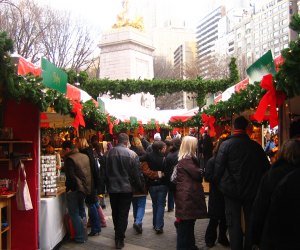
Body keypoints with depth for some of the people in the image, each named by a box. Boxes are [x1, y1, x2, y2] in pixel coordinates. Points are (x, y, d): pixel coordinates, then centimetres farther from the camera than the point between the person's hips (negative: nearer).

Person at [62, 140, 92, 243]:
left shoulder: (69, 159, -17)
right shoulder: (85, 156, 7)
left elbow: (70, 176, -22)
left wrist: (69, 188, -10)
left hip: (74, 189, -8)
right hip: (85, 188, 8)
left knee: (74, 214, 2)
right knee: (81, 212, 20)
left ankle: (79, 237, 4)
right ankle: (84, 235, 27)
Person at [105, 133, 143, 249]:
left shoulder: (110, 152, -4)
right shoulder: (131, 154, -13)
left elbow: (106, 171, 4)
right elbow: (136, 173, -10)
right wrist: (139, 187, 4)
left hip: (112, 188, 3)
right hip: (126, 188, -3)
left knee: (115, 212, 18)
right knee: (123, 214, 4)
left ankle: (117, 234, 34)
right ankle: (120, 239, 5)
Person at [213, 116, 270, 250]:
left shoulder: (226, 144, -12)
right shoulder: (255, 145, -3)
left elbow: (218, 167, -13)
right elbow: (266, 167, 2)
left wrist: (218, 184, 4)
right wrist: (258, 183, 16)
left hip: (232, 190, -2)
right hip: (252, 189, 3)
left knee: (234, 223, 7)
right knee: (250, 223, 14)